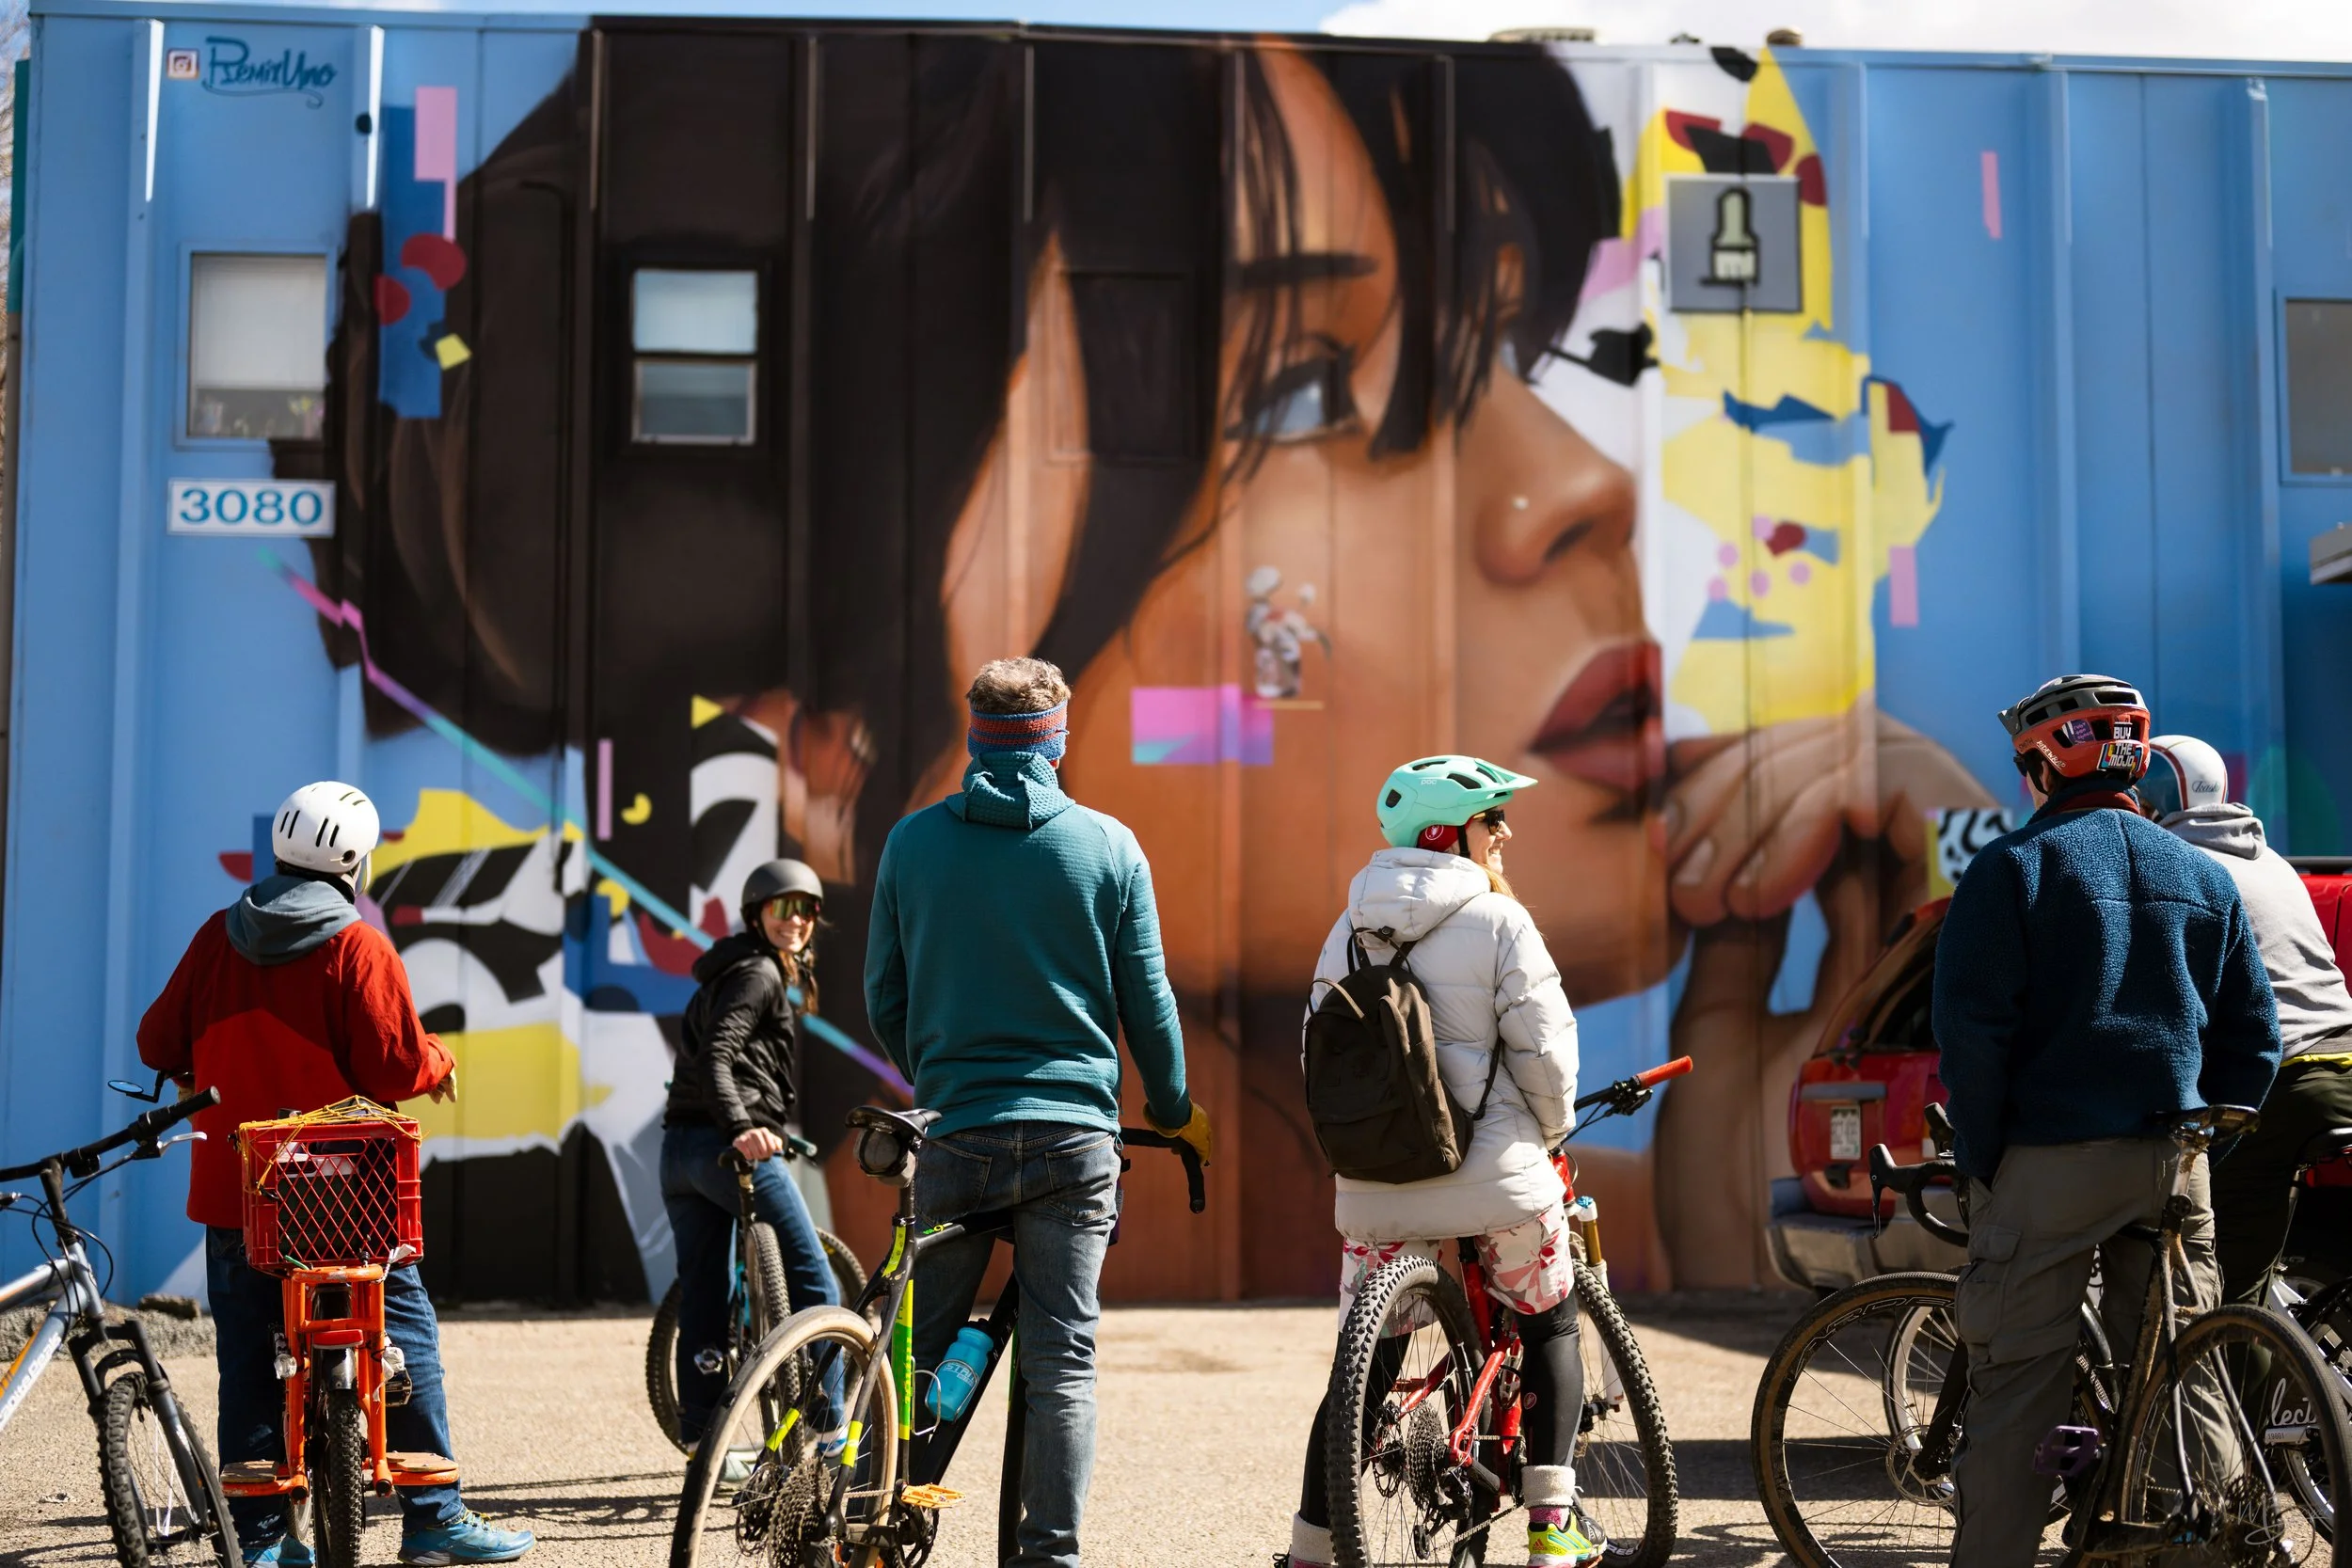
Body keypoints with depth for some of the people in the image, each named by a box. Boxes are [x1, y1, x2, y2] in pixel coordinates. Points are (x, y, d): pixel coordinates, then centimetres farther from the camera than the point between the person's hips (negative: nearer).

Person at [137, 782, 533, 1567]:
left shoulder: (219, 937, 6)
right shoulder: (359, 947, -10)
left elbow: (159, 1043, 11)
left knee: (249, 1356, 8)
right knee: (405, 1337, 4)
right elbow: (394, 1067, -14)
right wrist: (438, 1060, 7)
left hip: (231, 1187, 5)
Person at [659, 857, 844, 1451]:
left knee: (701, 1300, 10)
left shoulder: (728, 973, 24)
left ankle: (699, 1441, 13)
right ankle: (829, 1429, -2)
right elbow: (716, 1056, -19)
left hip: (679, 1149, 10)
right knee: (815, 1284, -2)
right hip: (736, 1149, -10)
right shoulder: (759, 974, -5)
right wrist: (742, 1127, -32)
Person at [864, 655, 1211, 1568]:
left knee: (915, 1347, 12)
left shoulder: (913, 841, 4)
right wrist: (1174, 1110, 20)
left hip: (955, 1129, 1)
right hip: (1075, 1133, -1)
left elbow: (884, 996, 11)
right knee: (1062, 1359, 2)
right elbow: (1148, 999, 5)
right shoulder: (1108, 847, 0)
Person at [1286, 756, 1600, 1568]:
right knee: (1551, 1328, 17)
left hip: (1376, 1187, 4)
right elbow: (1544, 1047, -9)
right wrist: (1549, 1129, 9)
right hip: (1495, 1170, -4)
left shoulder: (1348, 930, 9)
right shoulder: (1497, 920, -7)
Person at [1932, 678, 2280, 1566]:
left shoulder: (2012, 866, -5)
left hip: (2048, 1160, -4)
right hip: (2170, 1161, 5)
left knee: (2018, 1386, -2)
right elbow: (2253, 1036, 12)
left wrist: (1981, 1159, -4)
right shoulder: (2203, 877, 11)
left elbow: (1970, 1026, -11)